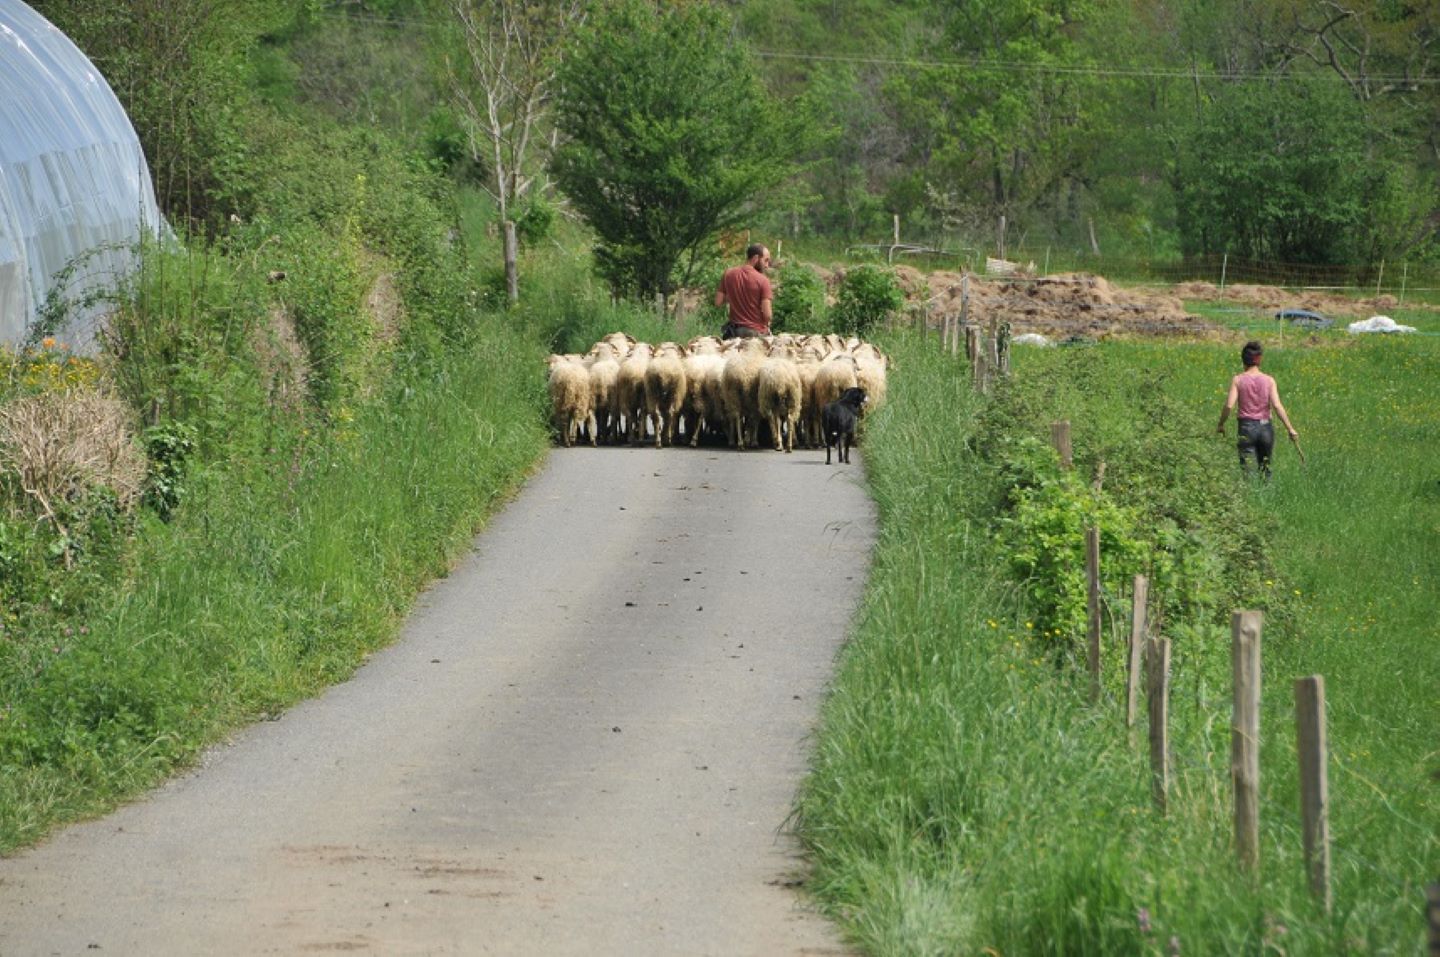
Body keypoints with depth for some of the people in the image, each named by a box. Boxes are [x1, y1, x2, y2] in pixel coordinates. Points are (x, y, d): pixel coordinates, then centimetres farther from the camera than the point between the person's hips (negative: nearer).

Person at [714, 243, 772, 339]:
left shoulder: (728, 274, 0)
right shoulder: (762, 280, -13)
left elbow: (718, 302, 4)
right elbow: (767, 314, -15)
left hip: (734, 331, 5)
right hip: (757, 332, -5)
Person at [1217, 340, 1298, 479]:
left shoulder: (1238, 380, -3)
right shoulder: (1269, 380, 0)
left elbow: (1229, 405, -10)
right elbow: (1277, 406, -8)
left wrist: (1220, 425, 4)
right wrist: (1290, 428, -5)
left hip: (1246, 427, -2)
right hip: (1265, 426, 2)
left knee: (1246, 468, -5)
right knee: (1265, 468, 16)